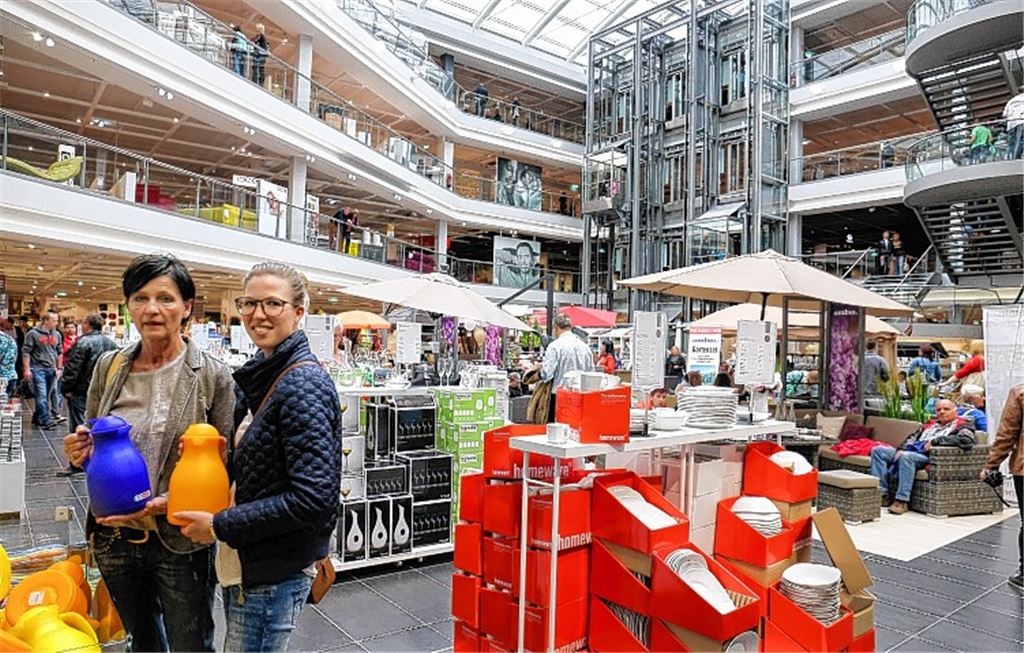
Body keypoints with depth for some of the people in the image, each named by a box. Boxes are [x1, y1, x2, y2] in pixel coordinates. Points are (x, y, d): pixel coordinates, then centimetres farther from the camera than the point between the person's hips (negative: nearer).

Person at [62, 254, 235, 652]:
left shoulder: (212, 375, -13)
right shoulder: (108, 367, 0)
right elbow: (88, 440, 12)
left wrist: (167, 503, -22)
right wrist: (79, 452, -10)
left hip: (178, 540, -4)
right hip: (113, 536, 4)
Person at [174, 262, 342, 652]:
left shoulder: (303, 385, -21)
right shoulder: (262, 376, 7)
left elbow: (313, 499, -26)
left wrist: (220, 526, -18)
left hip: (274, 574, -9)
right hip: (242, 563, 9)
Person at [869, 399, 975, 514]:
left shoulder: (961, 426, 7)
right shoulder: (930, 424, 29)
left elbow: (967, 440, -15)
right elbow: (912, 437, 25)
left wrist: (935, 441, -16)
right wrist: (901, 449, 4)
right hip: (911, 451, 8)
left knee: (906, 456, -38)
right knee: (878, 450, -4)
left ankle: (901, 501, -35)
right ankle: (882, 494, -14)